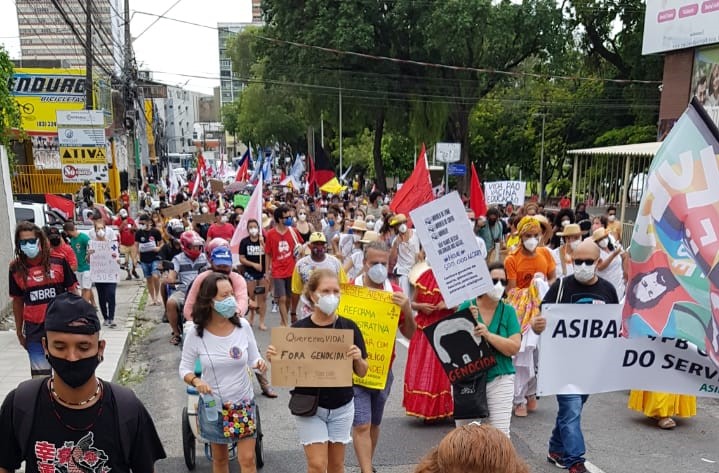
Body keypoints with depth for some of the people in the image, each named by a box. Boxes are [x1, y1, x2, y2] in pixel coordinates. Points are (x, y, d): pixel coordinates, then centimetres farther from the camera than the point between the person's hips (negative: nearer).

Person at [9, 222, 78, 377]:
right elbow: (18, 302, 8)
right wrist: (19, 331, 11)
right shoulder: (16, 268, -2)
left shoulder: (59, 262, -7)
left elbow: (72, 293, 1)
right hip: (35, 330, 1)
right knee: (40, 376, 8)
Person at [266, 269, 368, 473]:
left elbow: (361, 373, -1)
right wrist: (274, 359, -22)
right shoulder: (299, 328, -12)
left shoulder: (349, 327, -8)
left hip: (342, 406, 2)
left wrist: (358, 358, -22)